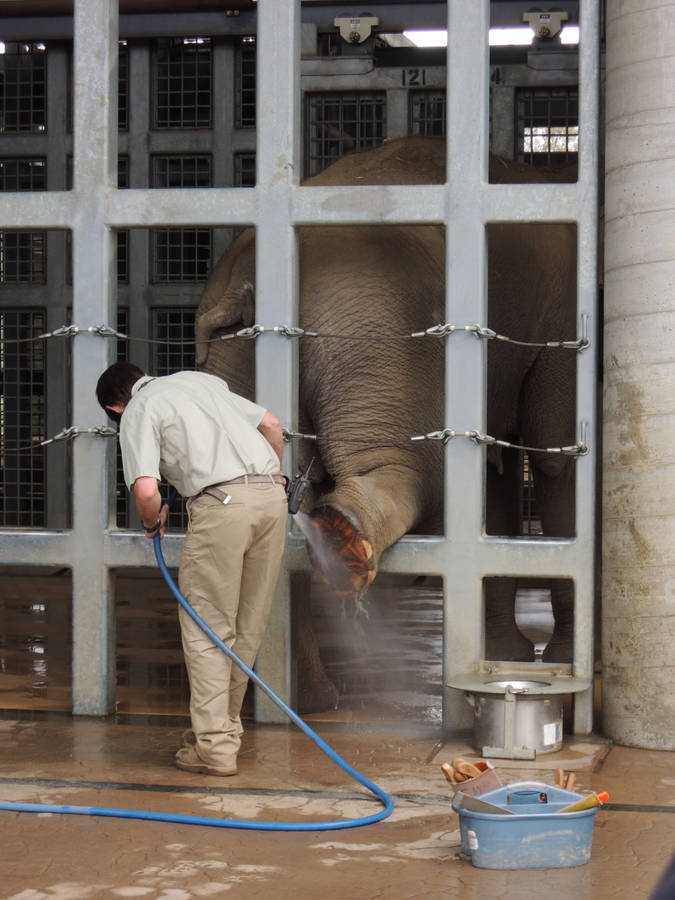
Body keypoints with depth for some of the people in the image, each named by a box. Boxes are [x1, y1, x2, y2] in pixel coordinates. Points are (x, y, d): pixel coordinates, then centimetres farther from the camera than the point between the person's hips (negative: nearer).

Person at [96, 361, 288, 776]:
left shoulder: (138, 412, 6)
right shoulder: (202, 380, 26)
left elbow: (146, 490, -8)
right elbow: (271, 424, 26)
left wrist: (153, 522, 13)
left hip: (222, 502, -7)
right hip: (271, 494, 7)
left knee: (207, 627, 2)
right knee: (247, 627, 15)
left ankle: (216, 745, 0)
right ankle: (226, 725, 26)